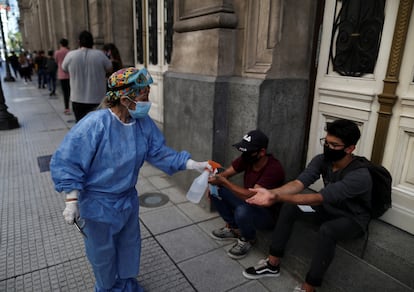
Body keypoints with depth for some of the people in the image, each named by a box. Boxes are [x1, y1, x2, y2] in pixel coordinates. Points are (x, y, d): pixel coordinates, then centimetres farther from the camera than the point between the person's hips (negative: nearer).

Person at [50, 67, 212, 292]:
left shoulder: (144, 123, -11)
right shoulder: (94, 125, -29)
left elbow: (159, 153, -3)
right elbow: (65, 162, -22)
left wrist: (193, 164, -11)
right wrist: (71, 200, -23)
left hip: (128, 199, 6)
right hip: (98, 203, -5)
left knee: (130, 243, 24)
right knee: (103, 250, 17)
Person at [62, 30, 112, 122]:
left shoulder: (70, 55, -5)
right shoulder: (100, 54, -8)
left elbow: (64, 69, 13)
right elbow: (110, 68, 6)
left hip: (78, 99, 1)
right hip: (98, 99, -1)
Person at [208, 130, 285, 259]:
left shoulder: (274, 169, -31)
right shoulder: (247, 158, -11)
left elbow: (252, 196, -38)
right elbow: (225, 174, -5)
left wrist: (224, 182, -39)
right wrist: (214, 179, -28)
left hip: (267, 214, -7)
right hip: (248, 202, 7)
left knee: (242, 211, -38)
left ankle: (248, 239, -2)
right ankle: (233, 228, 9)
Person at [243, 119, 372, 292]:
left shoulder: (359, 176, -34)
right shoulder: (322, 160, -15)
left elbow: (318, 199, -42)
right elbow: (298, 183, -27)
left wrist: (278, 198, -53)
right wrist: (272, 192, -48)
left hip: (353, 220, -6)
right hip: (329, 208, 6)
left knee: (327, 230, -37)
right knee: (290, 205, -14)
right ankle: (273, 264, -5)